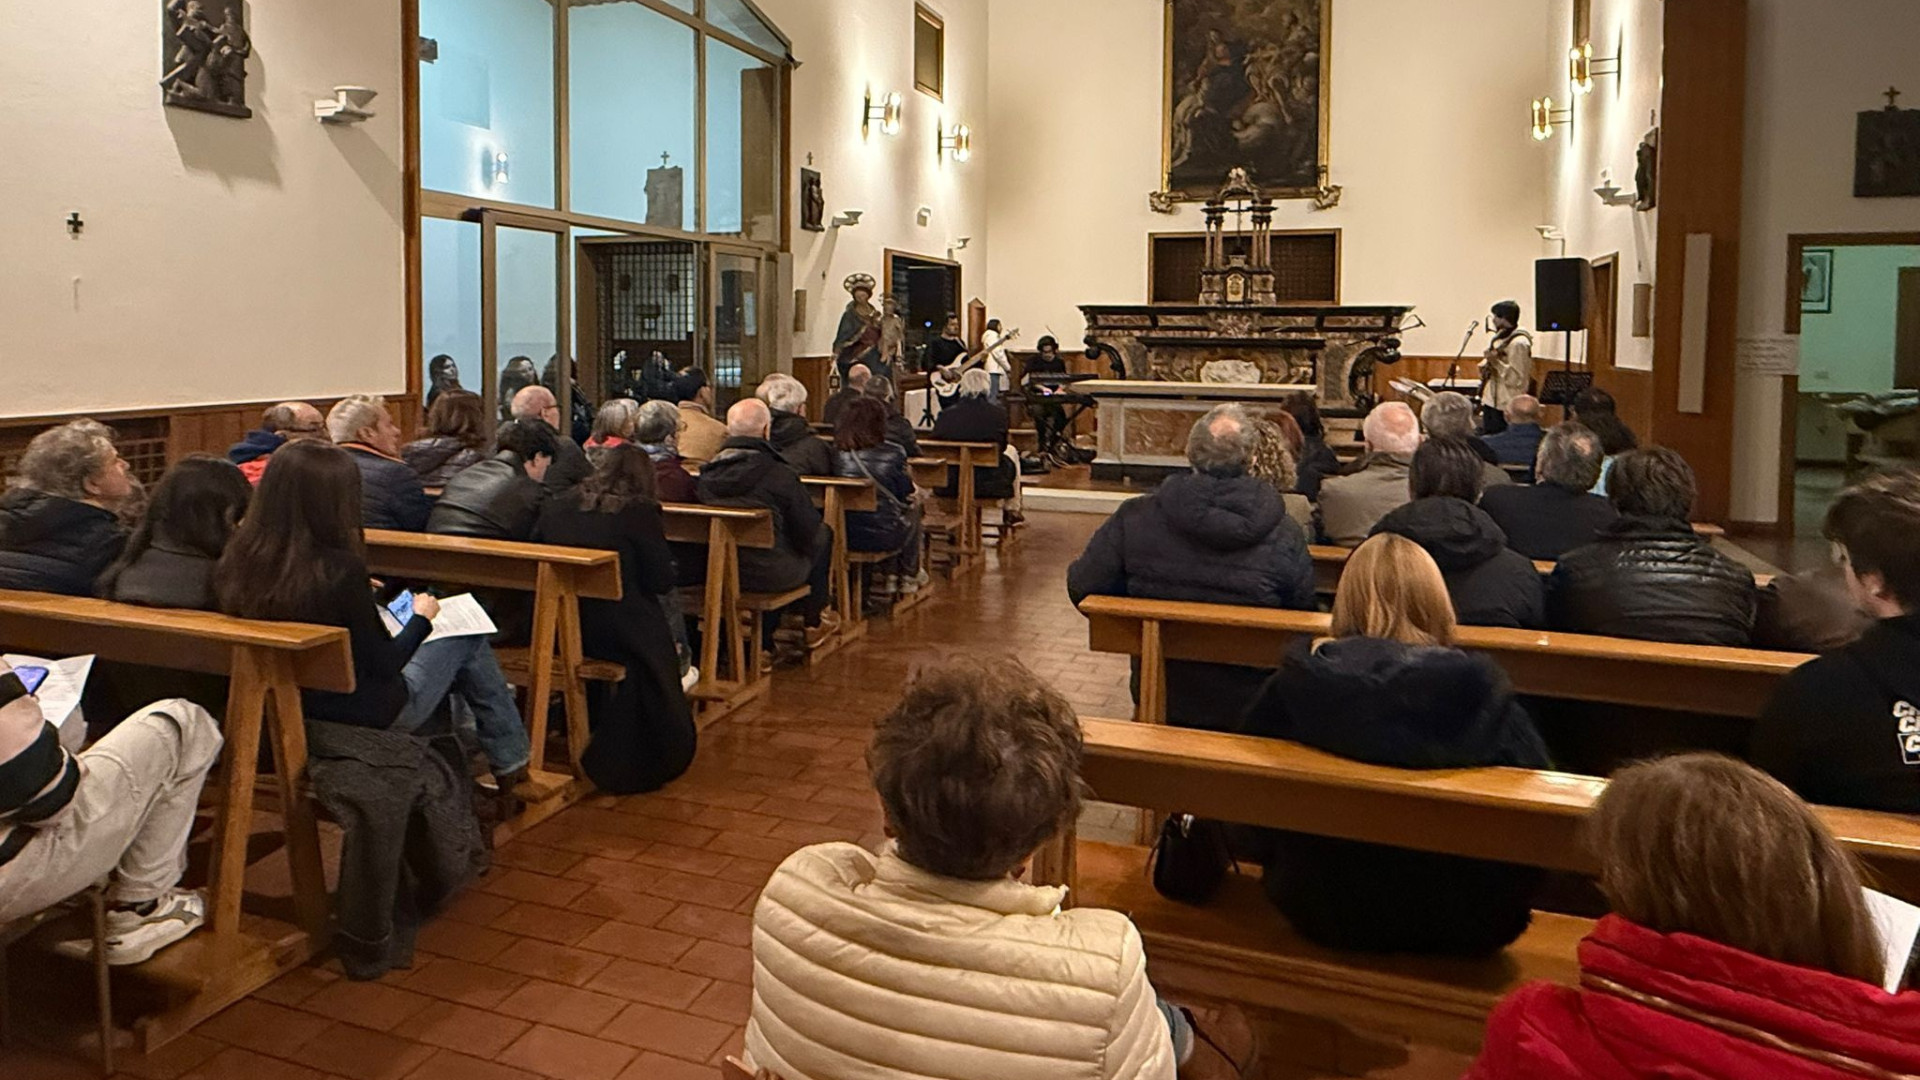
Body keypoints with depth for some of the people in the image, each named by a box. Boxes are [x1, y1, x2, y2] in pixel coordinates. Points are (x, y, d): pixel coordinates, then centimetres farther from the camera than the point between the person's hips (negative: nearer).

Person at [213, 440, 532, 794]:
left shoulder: (238, 562, -11)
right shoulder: (338, 569, -30)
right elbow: (384, 665, -20)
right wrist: (422, 618, -3)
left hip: (292, 705, 7)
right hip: (369, 714, -7)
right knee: (468, 638, 13)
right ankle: (510, 761, 27)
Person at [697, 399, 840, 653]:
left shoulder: (708, 473, -4)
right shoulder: (780, 475, -18)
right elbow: (808, 531, -10)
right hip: (771, 575, -5)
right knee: (823, 534, 19)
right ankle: (813, 621, 34)